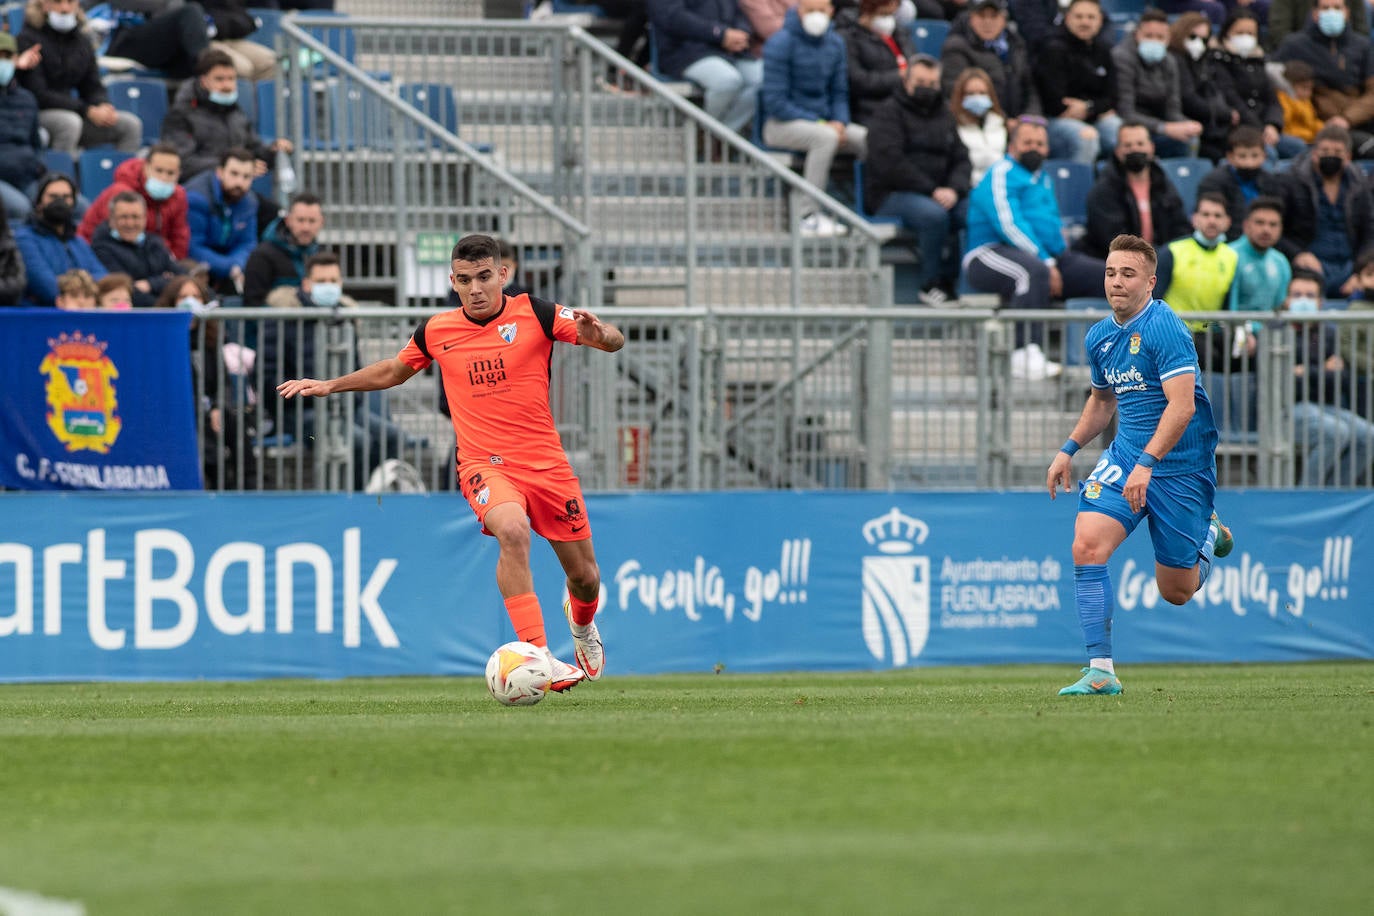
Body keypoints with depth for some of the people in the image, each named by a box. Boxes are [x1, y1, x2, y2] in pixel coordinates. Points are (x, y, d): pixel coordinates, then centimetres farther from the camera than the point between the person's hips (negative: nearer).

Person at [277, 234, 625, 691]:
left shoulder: (534, 314, -4)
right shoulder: (436, 332, 3)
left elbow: (614, 341, -6)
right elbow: (394, 370, 24)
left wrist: (598, 335, -29)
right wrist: (329, 385, 19)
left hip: (545, 462, 1)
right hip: (484, 463, -1)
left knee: (585, 578, 9)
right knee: (512, 531, -35)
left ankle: (581, 622, 49)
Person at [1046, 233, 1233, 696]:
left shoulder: (1164, 327, -18)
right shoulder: (1099, 336, 6)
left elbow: (1182, 406, -27)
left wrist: (1146, 464, -35)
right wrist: (1069, 449, 15)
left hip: (1180, 467, -6)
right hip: (1124, 457, 6)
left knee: (1176, 591, 4)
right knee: (1087, 545, -19)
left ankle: (1209, 535, 39)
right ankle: (1101, 670, -14)